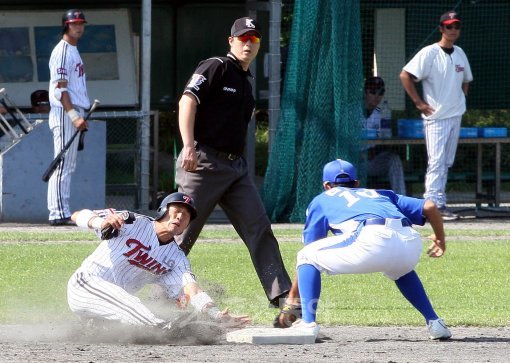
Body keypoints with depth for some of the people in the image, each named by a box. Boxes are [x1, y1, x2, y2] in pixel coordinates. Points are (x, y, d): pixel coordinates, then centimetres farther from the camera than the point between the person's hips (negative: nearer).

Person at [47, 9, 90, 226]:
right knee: (63, 165, -11)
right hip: (64, 113, -10)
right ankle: (58, 213, -13)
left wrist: (80, 117, 17)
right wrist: (74, 116, -25)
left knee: (68, 167, 10)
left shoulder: (74, 51, 20)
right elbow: (59, 88, -18)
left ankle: (63, 213, 12)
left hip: (74, 113, 10)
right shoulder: (62, 51, -11)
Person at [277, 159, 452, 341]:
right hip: (411, 243, 4)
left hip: (372, 240, -4)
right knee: (401, 270, 40)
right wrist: (440, 239, 45)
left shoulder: (321, 200, 31)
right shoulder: (382, 194, 40)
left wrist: (292, 299, 32)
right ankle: (434, 323, 26)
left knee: (307, 256, 17)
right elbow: (429, 206, 28)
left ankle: (308, 323, 2)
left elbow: (307, 259, 27)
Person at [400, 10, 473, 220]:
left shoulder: (460, 53, 11)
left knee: (447, 162, 10)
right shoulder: (429, 53, -11)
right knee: (437, 161, -13)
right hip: (436, 116, -7)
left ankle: (439, 204, 16)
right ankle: (433, 204, -16)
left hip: (455, 116, 7)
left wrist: (461, 100, 13)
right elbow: (405, 75, -15)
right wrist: (419, 102, -15)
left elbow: (466, 79, 27)